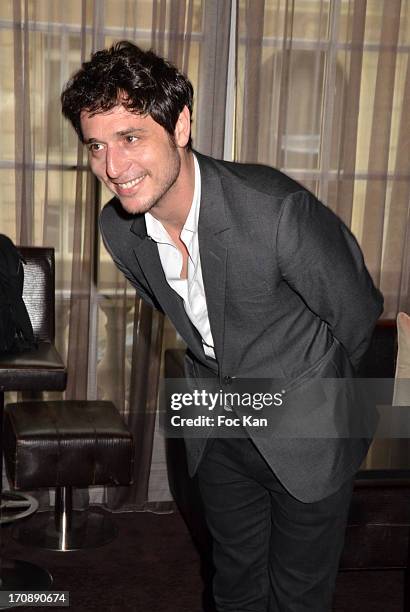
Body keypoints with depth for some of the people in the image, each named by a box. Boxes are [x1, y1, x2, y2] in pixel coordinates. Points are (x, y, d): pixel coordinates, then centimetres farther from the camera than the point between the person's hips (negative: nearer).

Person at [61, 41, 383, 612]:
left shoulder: (279, 210, -32)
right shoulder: (118, 229, -12)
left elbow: (356, 317, -15)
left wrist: (298, 387, 3)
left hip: (305, 436, -4)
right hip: (217, 434, 5)